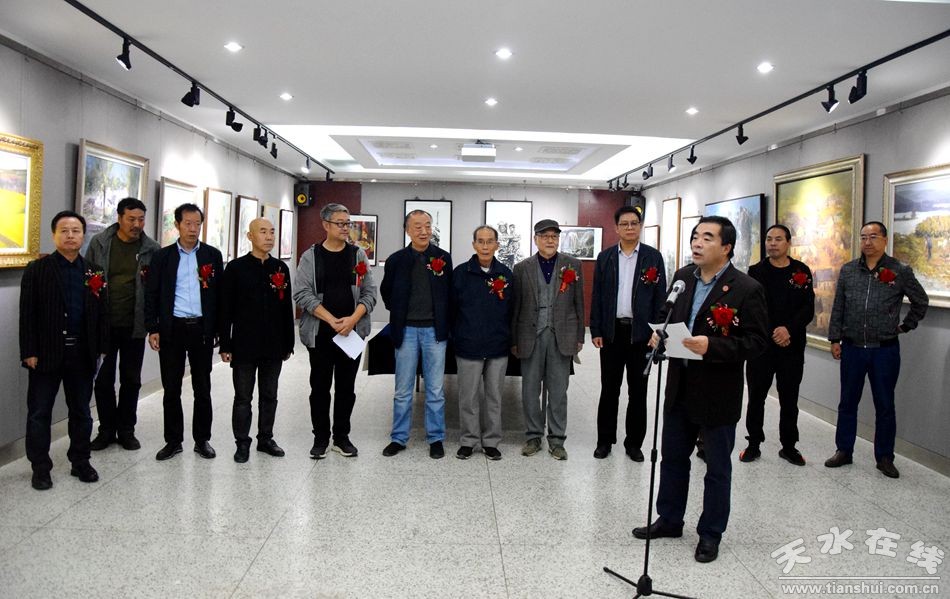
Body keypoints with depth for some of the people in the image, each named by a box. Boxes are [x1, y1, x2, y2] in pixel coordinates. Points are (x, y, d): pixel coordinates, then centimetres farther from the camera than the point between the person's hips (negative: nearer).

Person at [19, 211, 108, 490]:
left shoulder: (94, 272, 6)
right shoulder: (37, 270, -3)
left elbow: (103, 313, 6)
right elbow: (27, 315, -6)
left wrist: (102, 348, 1)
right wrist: (29, 352, -11)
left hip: (83, 354, 3)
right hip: (46, 353, -3)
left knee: (81, 412, 13)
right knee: (39, 413, 6)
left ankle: (80, 462, 25)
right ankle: (40, 468, 18)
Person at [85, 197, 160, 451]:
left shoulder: (152, 249, -2)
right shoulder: (99, 243, 0)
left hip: (134, 325, 0)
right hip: (103, 324, 0)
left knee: (131, 380, 9)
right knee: (103, 379, 8)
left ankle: (126, 430, 23)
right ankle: (106, 430, 22)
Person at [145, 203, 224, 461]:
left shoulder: (212, 255, 5)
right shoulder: (163, 256, 4)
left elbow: (219, 294, 5)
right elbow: (152, 295, 4)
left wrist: (219, 330, 1)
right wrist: (152, 329, -3)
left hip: (202, 328, 0)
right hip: (171, 328, 0)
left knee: (202, 388, 7)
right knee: (171, 389, 7)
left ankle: (202, 439, 19)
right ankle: (173, 440, 19)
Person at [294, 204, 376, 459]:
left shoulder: (358, 254, 6)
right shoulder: (311, 256, 0)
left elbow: (369, 293, 2)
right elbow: (303, 294, -7)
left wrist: (352, 319, -13)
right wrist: (333, 321, -15)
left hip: (353, 332, 2)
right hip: (320, 332, -1)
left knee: (346, 386, 9)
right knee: (320, 386, 6)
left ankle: (341, 437, 21)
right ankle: (320, 438, 20)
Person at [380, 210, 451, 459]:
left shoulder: (443, 258, -1)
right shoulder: (396, 260, 0)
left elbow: (450, 292, 6)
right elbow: (386, 292, 14)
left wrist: (444, 321, 2)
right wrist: (398, 313, 8)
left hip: (434, 330, 0)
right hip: (406, 330, 0)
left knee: (435, 390, 6)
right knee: (403, 390, 8)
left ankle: (435, 438, 18)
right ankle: (399, 438, 20)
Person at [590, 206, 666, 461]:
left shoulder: (653, 257, 1)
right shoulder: (605, 257, 5)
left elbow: (660, 296, 0)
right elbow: (597, 295, 5)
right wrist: (596, 330, -1)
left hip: (641, 332, -1)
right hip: (611, 331, 1)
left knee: (638, 390, 8)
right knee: (609, 388, 8)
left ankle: (634, 442, 19)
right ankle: (605, 439, 19)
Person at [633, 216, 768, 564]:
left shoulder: (746, 289, -15)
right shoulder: (682, 277, 3)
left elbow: (756, 341, -17)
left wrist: (712, 346, -29)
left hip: (717, 394, -6)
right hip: (679, 388, 6)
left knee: (717, 467, 12)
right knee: (673, 458, 19)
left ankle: (710, 534, 29)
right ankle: (669, 520, 37)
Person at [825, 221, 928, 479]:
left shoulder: (900, 271, -4)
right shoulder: (847, 271, 3)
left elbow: (921, 302, 9)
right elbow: (837, 309, 5)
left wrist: (906, 326, 8)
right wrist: (835, 339, 3)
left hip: (885, 350, -2)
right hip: (852, 348, 2)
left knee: (885, 406, 7)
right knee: (847, 402, 10)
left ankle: (885, 458, 20)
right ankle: (843, 451, 22)